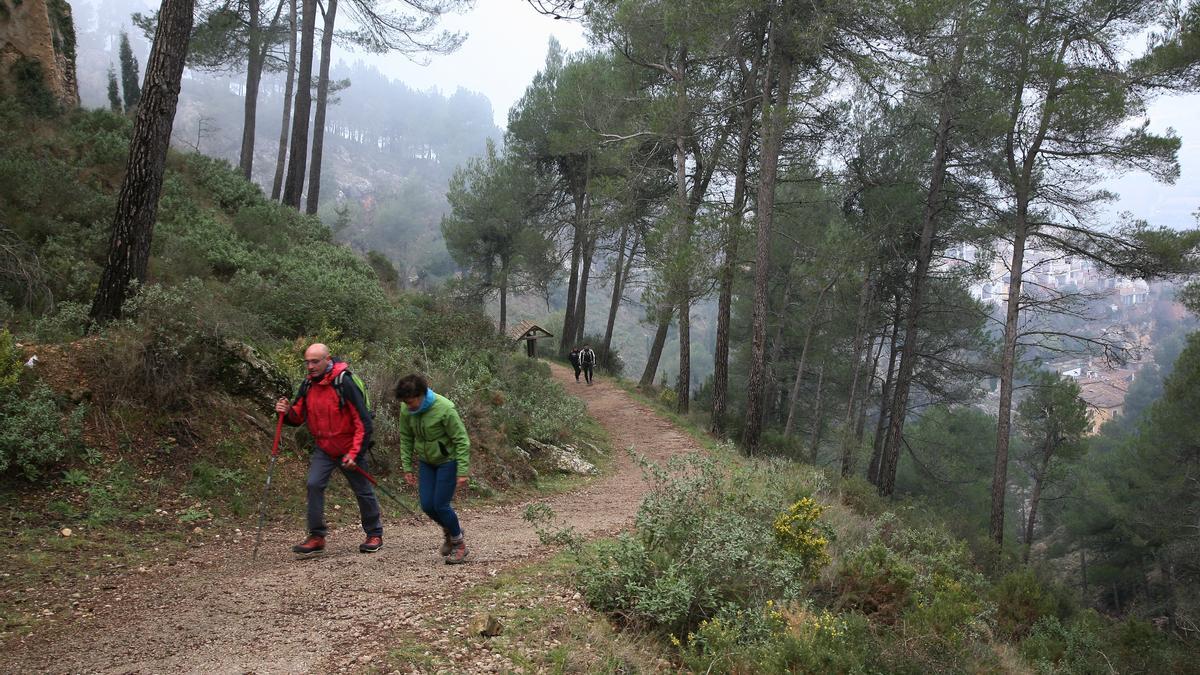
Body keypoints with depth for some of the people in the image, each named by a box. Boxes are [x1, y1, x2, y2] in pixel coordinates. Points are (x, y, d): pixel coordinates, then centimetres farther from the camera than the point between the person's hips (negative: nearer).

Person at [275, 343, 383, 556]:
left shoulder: (344, 383, -20)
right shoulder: (308, 385, -1)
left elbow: (363, 421, -19)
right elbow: (298, 417, 7)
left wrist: (355, 454, -21)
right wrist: (287, 412, -16)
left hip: (349, 449, -5)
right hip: (323, 448, 5)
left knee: (363, 492, 7)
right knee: (314, 485, -13)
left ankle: (375, 535, 25)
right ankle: (317, 537, -4)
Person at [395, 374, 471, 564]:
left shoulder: (445, 409, -27)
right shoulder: (406, 410, -12)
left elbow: (461, 440, -20)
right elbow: (406, 439, 3)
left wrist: (462, 472, -21)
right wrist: (407, 468, 2)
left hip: (448, 461, -5)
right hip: (426, 462, 5)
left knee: (440, 505, -7)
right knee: (427, 505, 2)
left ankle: (459, 544, 14)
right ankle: (449, 531, 31)